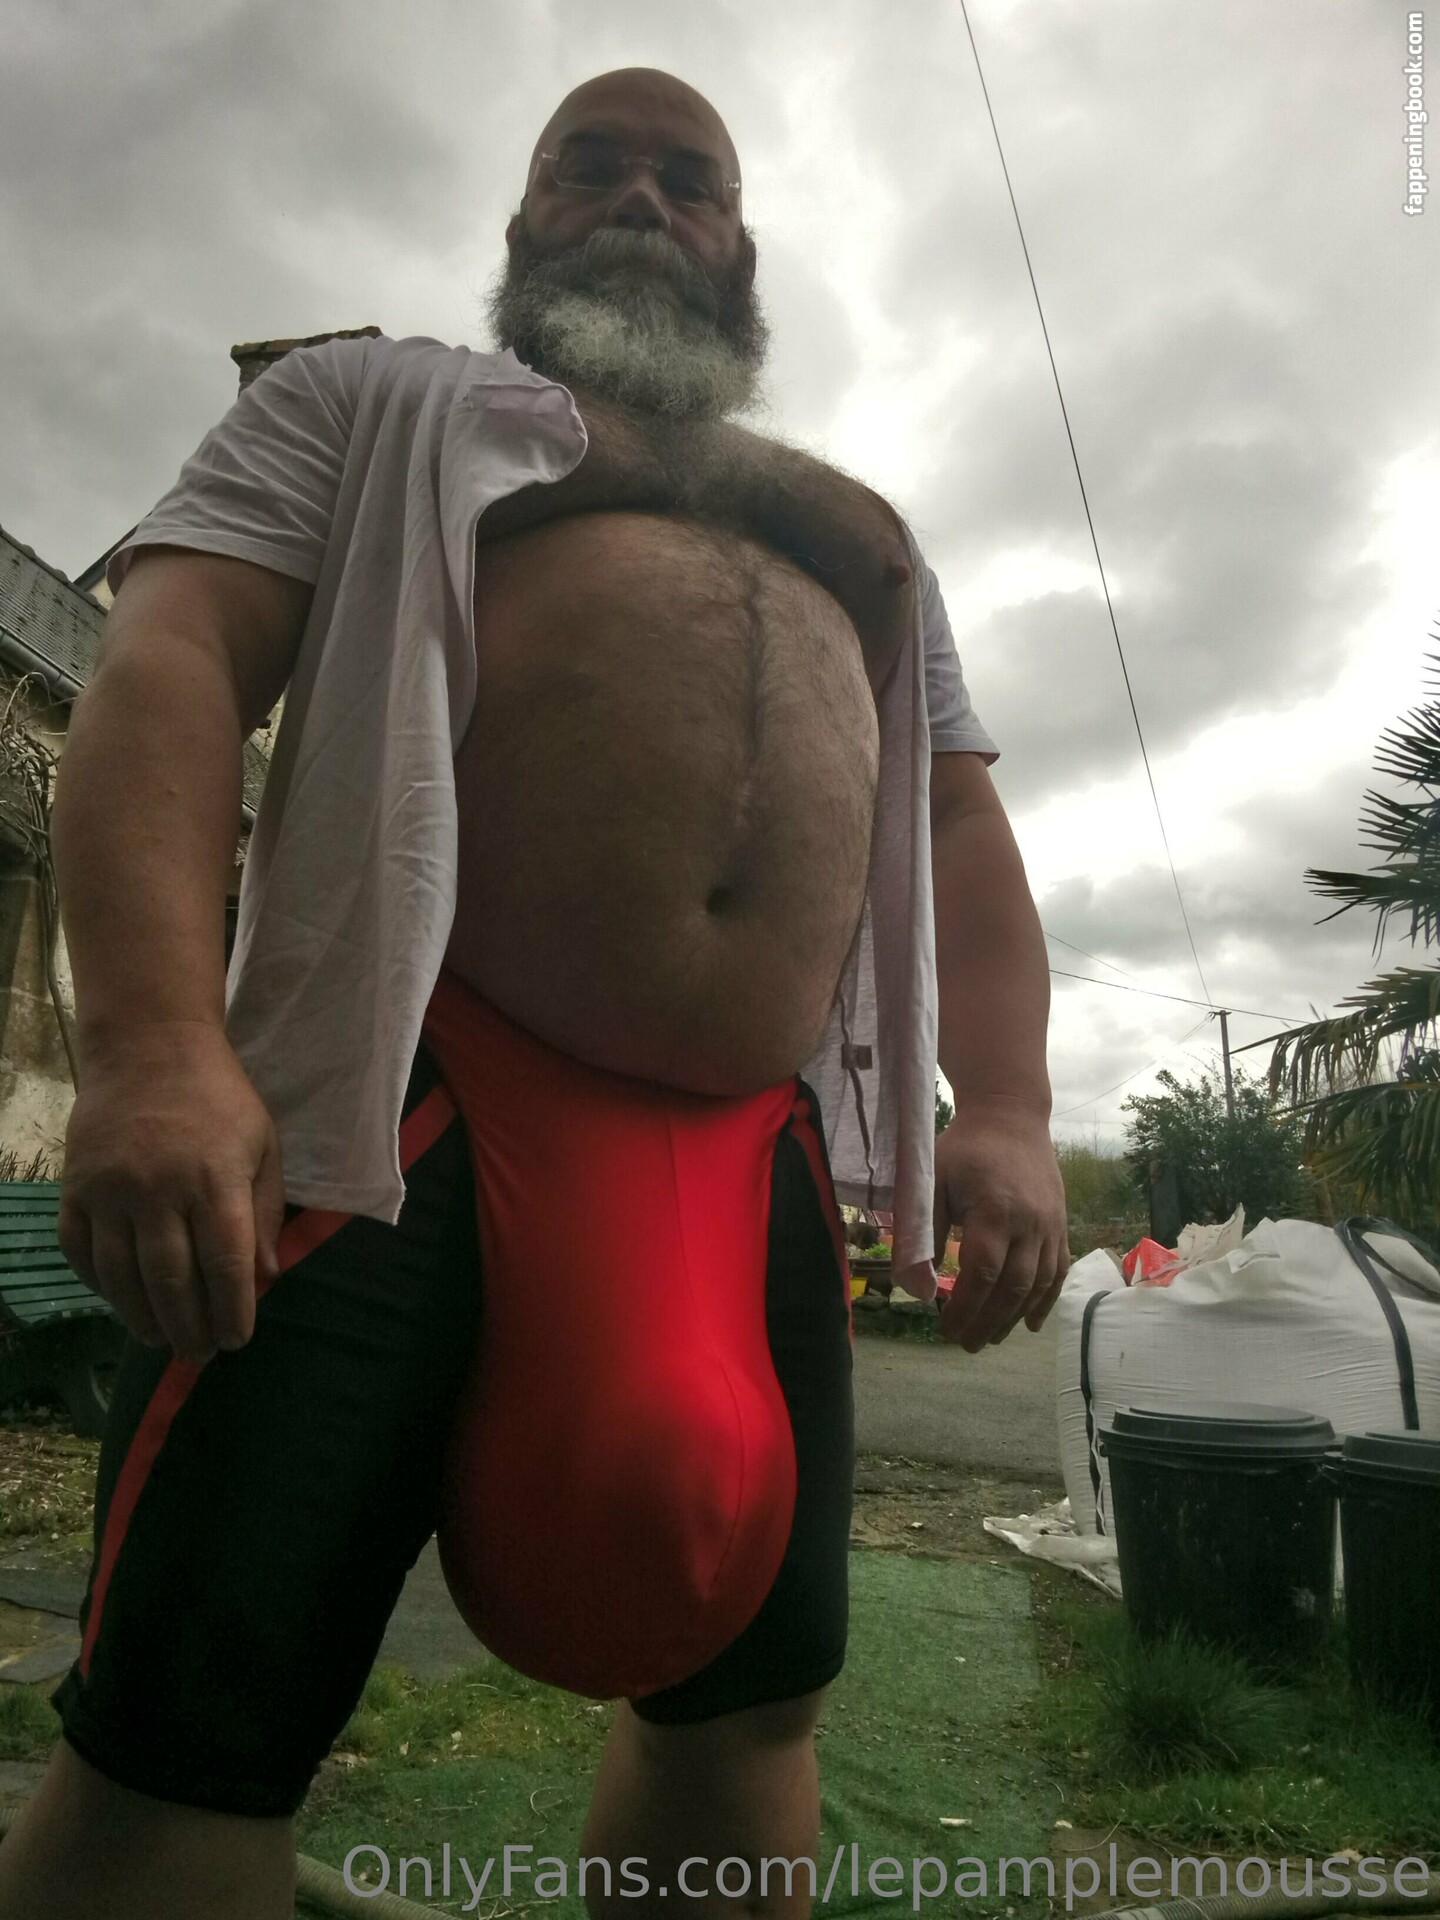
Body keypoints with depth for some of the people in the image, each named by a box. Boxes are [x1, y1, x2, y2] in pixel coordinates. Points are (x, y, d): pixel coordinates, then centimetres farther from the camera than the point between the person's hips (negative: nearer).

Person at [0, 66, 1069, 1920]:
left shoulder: (861, 532, 27)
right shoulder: (375, 398, 16)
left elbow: (959, 828, 20)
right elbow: (167, 669, 0)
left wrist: (1002, 1113, 4)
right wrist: (155, 1039, -17)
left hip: (762, 1169, 5)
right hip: (402, 1116, -3)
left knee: (753, 1686, 13)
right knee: (193, 1726, -3)